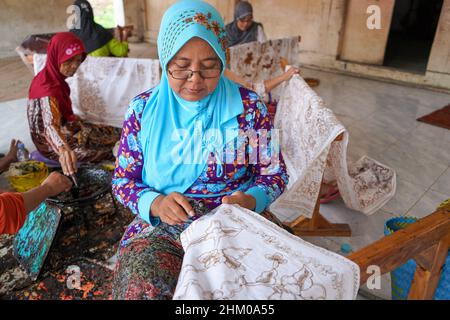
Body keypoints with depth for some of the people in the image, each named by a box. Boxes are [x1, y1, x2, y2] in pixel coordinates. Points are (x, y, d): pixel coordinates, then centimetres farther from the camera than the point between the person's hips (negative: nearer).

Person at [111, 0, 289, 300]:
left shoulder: (249, 106, -4)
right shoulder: (143, 109, -2)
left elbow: (274, 173, 1)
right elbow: (123, 179, 2)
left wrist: (249, 200, -21)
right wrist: (156, 203, -19)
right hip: (162, 228, 0)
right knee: (142, 288, -27)